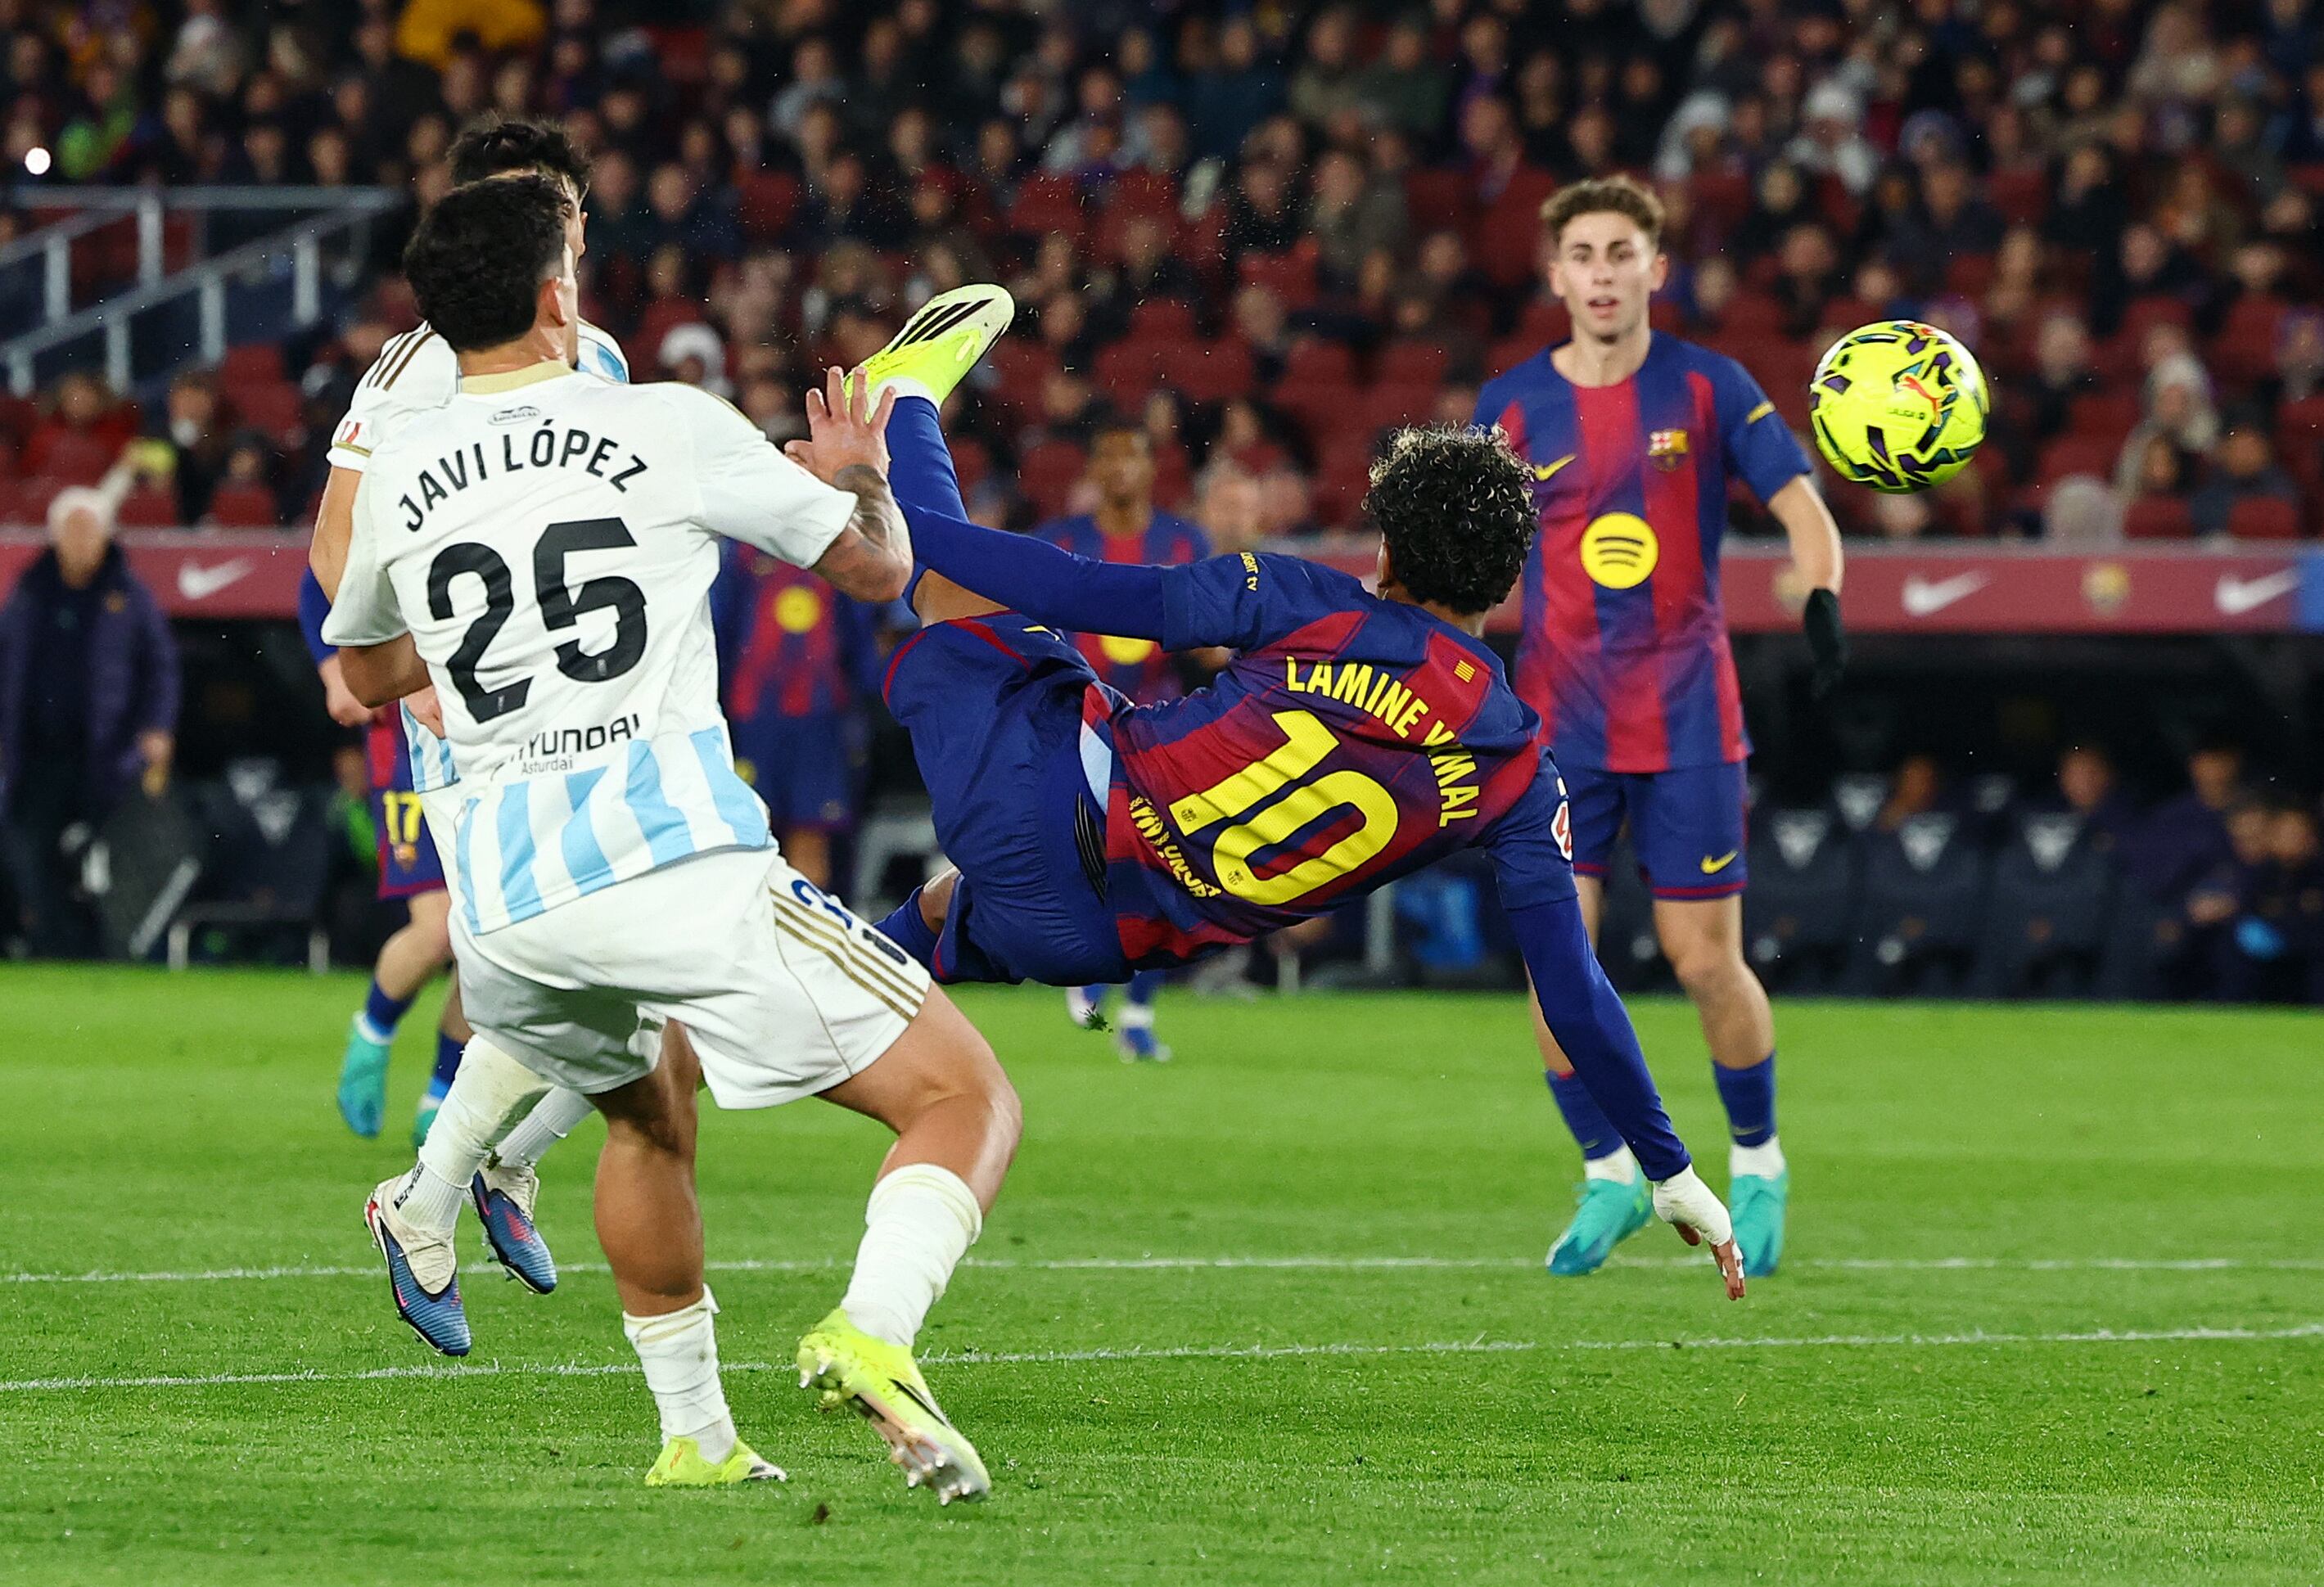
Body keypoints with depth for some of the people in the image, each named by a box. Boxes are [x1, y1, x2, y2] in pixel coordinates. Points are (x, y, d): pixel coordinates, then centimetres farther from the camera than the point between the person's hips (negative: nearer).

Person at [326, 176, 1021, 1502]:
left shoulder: (398, 479, 12)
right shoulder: (672, 429, 2)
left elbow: (369, 673, 32)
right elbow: (877, 565, 14)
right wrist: (862, 470, 35)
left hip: (506, 893, 5)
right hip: (682, 855, -5)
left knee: (649, 1116, 34)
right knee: (966, 1102, 0)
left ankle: (696, 1437, 33)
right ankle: (873, 1331, -26)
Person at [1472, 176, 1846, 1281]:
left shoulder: (1706, 388, -2)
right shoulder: (1511, 407, 2)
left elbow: (1802, 508, -5)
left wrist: (1821, 599, -24)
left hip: (1687, 718, -1)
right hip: (1560, 722, 1)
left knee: (1706, 962, -1)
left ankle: (1757, 1164, 22)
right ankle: (1608, 1178, 9)